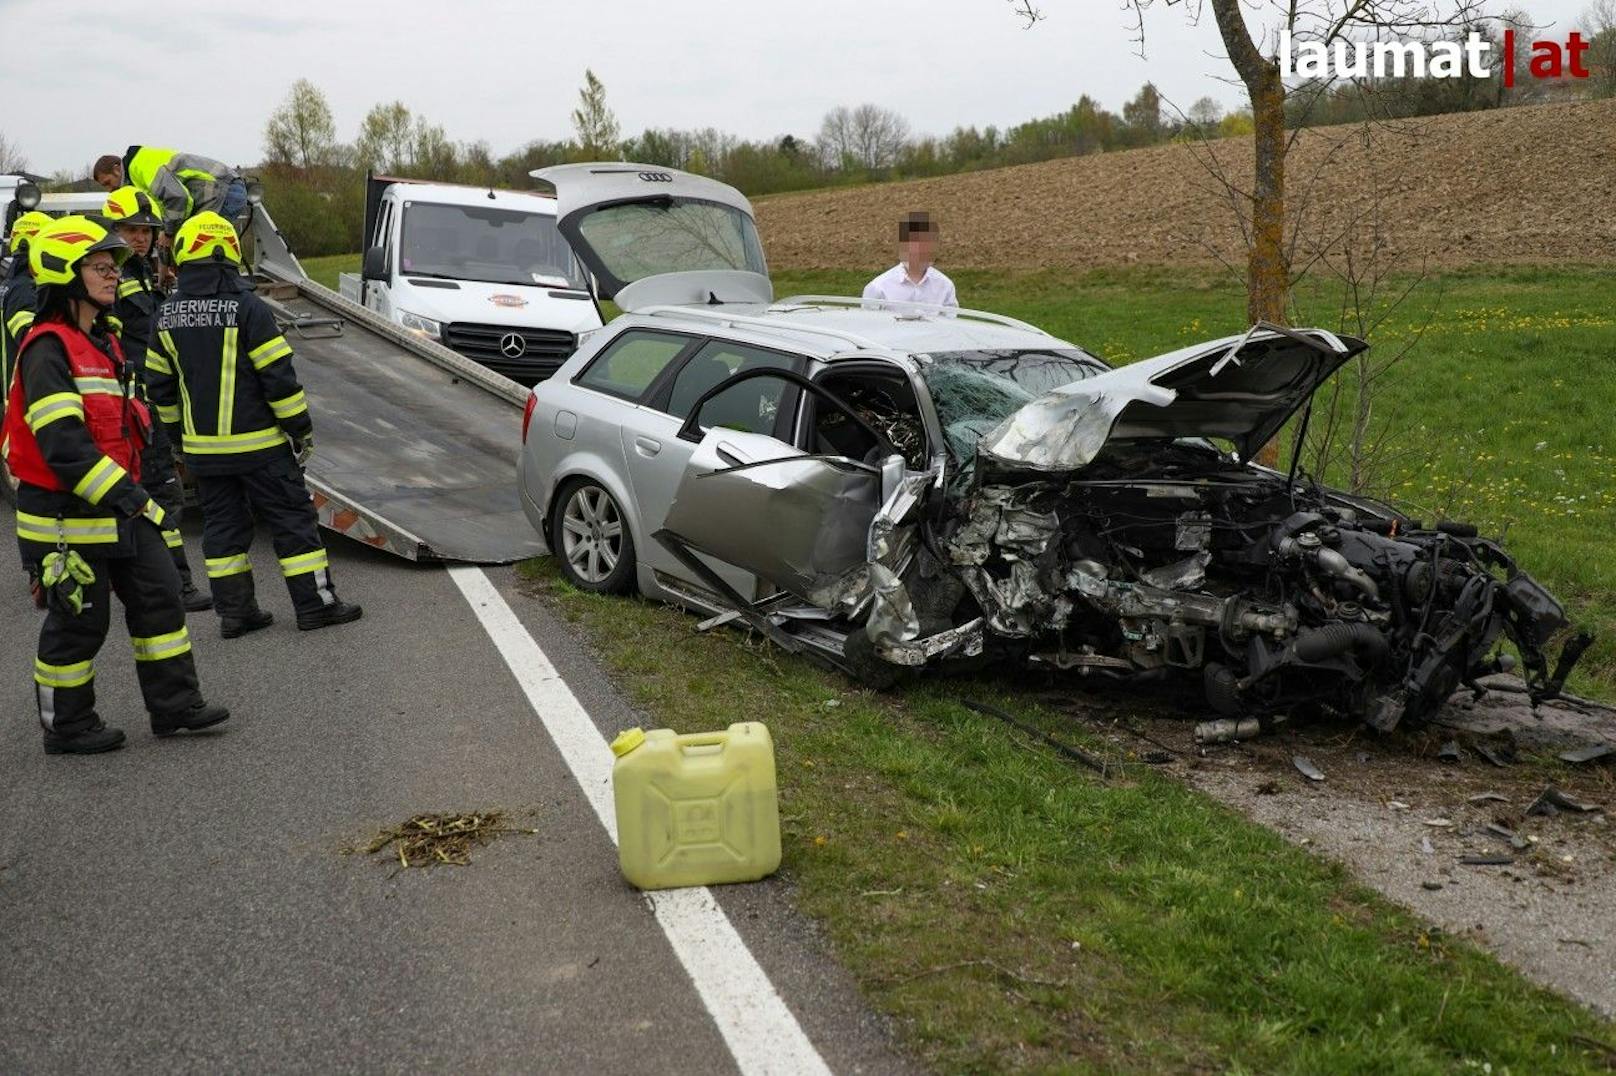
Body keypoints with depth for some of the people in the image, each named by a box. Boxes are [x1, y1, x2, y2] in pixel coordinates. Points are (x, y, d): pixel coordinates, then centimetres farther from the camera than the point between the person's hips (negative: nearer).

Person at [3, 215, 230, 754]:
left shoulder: (102, 340, 15)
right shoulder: (47, 349, -17)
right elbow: (64, 446, -25)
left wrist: (134, 494, 19)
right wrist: (132, 499, -25)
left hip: (118, 509, 9)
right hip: (68, 517, -9)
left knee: (158, 596, 9)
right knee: (79, 621, 2)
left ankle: (175, 703, 18)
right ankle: (67, 727, 19)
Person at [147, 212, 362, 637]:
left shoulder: (168, 315, 5)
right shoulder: (247, 308, -14)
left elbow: (159, 383, 11)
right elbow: (278, 375, -15)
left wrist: (178, 432, 22)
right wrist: (301, 427, -6)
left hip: (202, 447, 6)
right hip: (257, 442, -5)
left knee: (222, 524, 13)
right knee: (293, 518, 2)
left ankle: (234, 611, 15)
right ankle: (316, 603, 5)